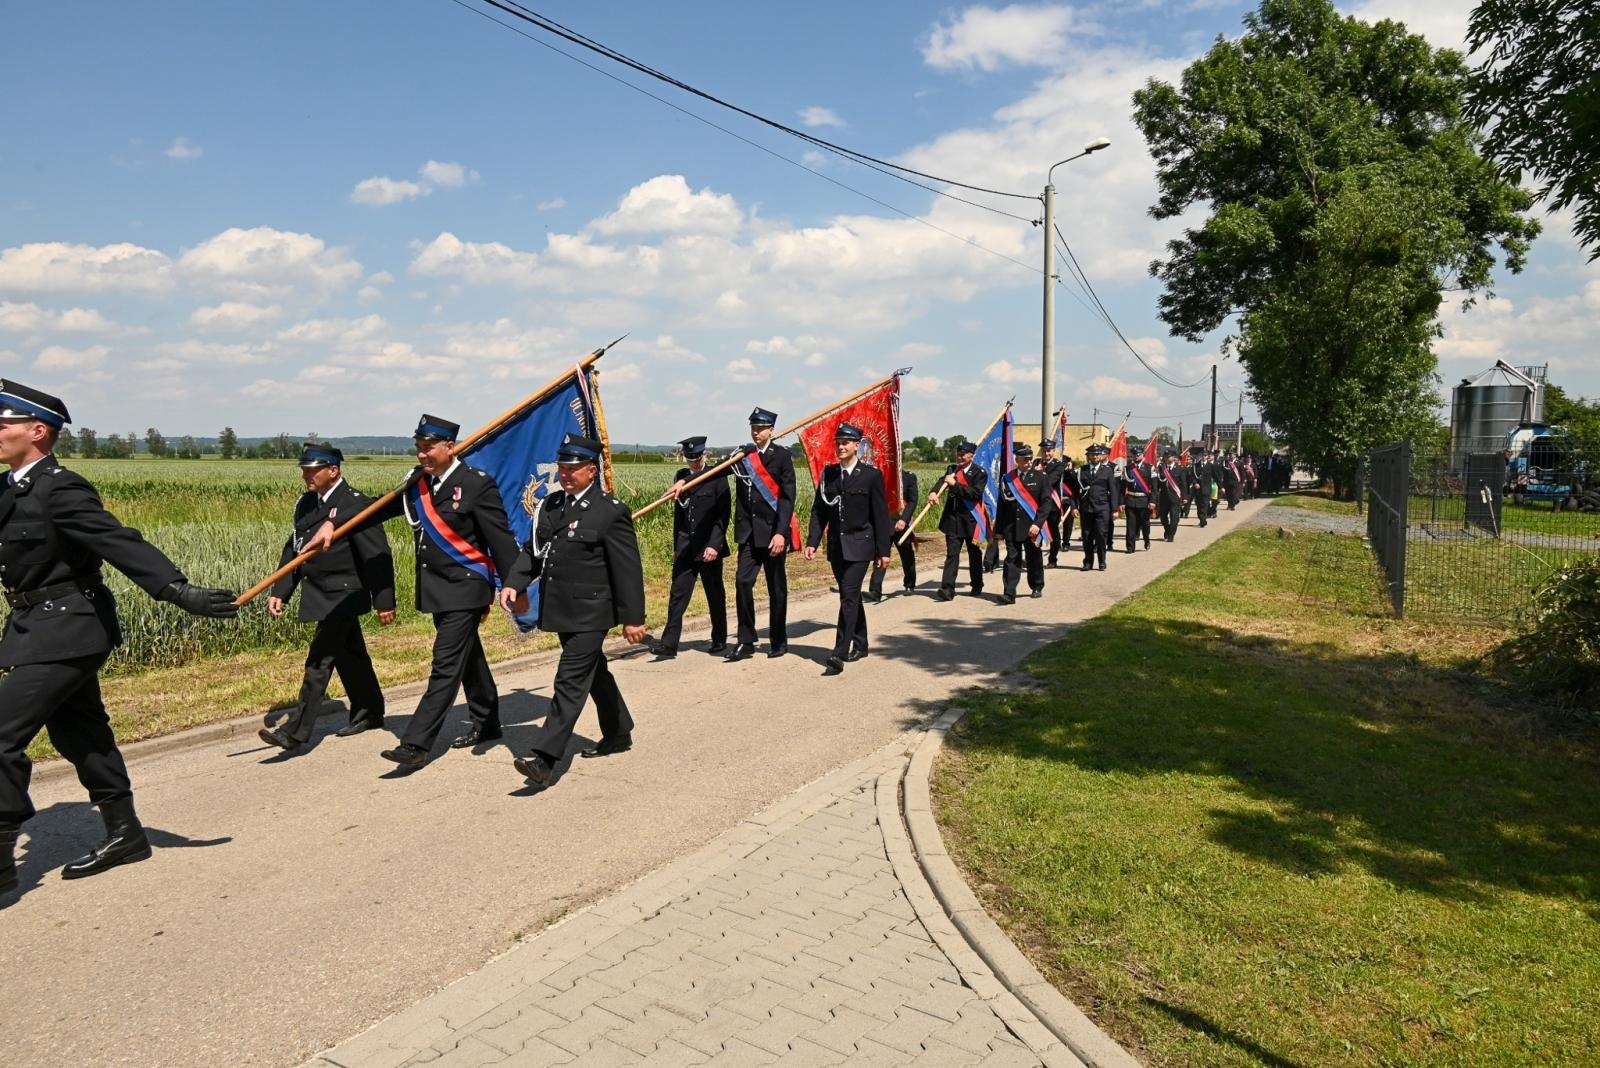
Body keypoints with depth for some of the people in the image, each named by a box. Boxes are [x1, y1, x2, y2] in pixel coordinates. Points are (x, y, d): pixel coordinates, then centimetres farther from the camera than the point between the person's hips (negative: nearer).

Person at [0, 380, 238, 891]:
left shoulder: (61, 490, -19)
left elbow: (122, 544, -29)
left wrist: (180, 591, -38)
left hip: (64, 632, -10)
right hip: (42, 630, 10)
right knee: (78, 734, 16)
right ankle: (123, 834, 29)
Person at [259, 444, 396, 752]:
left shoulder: (357, 504, -16)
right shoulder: (306, 503, 8)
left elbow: (378, 556, -16)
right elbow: (293, 549, 13)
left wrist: (384, 602, -17)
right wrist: (280, 592, 5)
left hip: (342, 596, -8)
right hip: (322, 596, 8)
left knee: (319, 661, -8)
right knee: (350, 657, 17)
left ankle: (296, 731, -4)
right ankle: (369, 713, 30)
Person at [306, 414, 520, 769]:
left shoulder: (477, 484, -15)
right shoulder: (418, 482, 6)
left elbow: (501, 539, -15)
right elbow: (379, 509, 9)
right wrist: (333, 523, -3)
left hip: (464, 589, -8)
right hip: (435, 588, 8)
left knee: (446, 665, -7)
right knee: (468, 659, 19)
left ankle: (415, 744, -5)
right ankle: (487, 724, 34)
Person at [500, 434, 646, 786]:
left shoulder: (611, 512, -13)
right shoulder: (551, 505, 9)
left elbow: (628, 569, -13)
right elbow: (532, 550, 13)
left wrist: (632, 618, -13)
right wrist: (514, 583, -4)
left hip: (589, 613, -8)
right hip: (560, 611, 8)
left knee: (571, 680, -9)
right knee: (593, 673, 20)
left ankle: (544, 757, -8)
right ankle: (618, 734, 37)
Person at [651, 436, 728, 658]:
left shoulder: (717, 477, -4)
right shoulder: (680, 477, 10)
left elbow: (723, 513, -9)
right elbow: (678, 513, 14)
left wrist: (714, 544, -17)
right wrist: (676, 545, 12)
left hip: (709, 546, -3)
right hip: (685, 547, 3)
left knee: (715, 595, 9)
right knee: (678, 594, -4)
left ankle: (719, 639, 24)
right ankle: (669, 644, -6)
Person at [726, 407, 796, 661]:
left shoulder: (782, 456, -6)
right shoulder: (743, 455, 8)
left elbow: (788, 497, -11)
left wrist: (781, 533, -18)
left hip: (773, 531, -4)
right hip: (749, 531, 4)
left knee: (776, 588, 6)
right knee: (742, 581, -6)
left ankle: (779, 641, 20)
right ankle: (746, 642, 2)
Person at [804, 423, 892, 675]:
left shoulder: (872, 475, -5)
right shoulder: (828, 474, 7)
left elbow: (881, 515, -5)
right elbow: (819, 510, 8)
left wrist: (883, 550, -6)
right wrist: (812, 541, -2)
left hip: (860, 545, -5)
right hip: (836, 545, 5)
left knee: (849, 596, -12)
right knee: (851, 596, 15)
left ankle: (839, 654, -14)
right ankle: (860, 645, 29)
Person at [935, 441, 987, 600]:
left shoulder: (979, 473, -5)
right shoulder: (952, 469, 8)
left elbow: (976, 493, -19)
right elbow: (943, 481, -8)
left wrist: (955, 484, -23)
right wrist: (934, 492, -29)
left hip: (971, 519, -2)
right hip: (952, 518, 2)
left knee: (974, 554, 13)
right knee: (952, 554, -5)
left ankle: (977, 585, 31)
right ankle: (947, 589, -11)